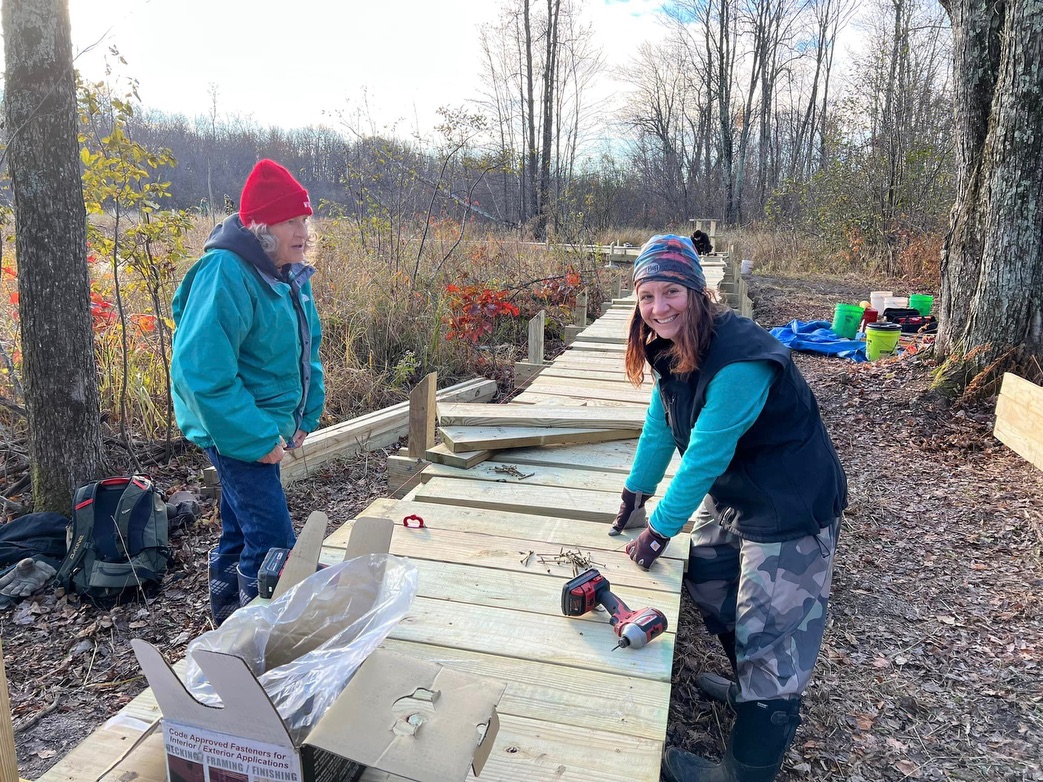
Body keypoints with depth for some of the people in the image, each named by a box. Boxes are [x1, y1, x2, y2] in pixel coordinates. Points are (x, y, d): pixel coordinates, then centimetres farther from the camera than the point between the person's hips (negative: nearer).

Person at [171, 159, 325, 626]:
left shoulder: (290, 275, 6)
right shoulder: (225, 276, -23)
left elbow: (306, 349, 16)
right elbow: (203, 369, -28)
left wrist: (307, 416, 9)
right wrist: (257, 439, -25)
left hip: (267, 425, 9)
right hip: (237, 430, -9)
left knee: (241, 527, 22)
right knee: (272, 543, -8)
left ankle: (228, 617, 40)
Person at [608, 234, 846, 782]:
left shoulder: (739, 358, -31)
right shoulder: (671, 351, -2)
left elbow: (705, 454, -29)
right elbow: (660, 428, 8)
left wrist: (660, 530, -20)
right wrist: (635, 494, 13)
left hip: (791, 508, -9)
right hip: (730, 496, 10)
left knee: (771, 634, -3)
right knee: (710, 588, 24)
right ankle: (747, 687, 49)